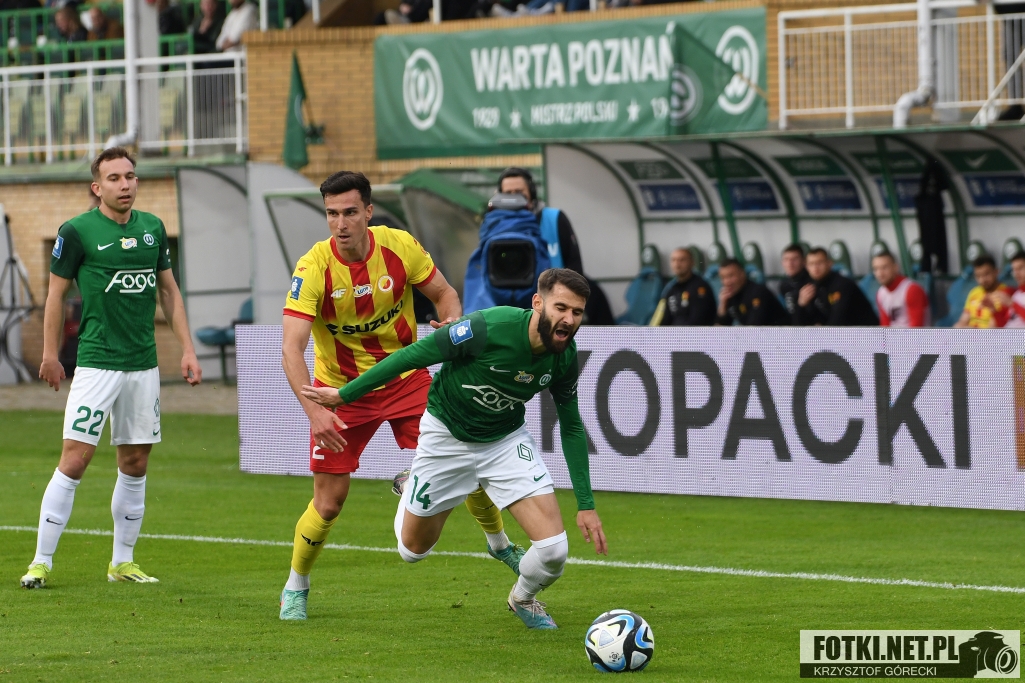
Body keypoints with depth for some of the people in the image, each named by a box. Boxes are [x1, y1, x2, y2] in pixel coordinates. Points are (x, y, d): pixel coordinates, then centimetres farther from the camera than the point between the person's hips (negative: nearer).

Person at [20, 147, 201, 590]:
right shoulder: (77, 231, -7)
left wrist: (187, 349, 11)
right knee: (75, 458, -11)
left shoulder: (153, 228, 9)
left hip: (143, 363, 5)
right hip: (96, 363, -5)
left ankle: (123, 562, 19)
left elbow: (168, 290, 17)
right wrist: (50, 355, 2)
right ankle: (42, 561, -4)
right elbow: (56, 292, 0)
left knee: (135, 464, 8)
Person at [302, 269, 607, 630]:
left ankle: (523, 598, 21)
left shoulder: (564, 357, -17)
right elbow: (411, 356, -22)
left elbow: (571, 427, -1)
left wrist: (586, 505, -2)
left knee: (553, 549, -15)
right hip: (446, 436, -3)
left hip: (506, 439, 3)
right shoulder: (488, 328, -33)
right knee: (413, 550, 13)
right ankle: (409, 492, 48)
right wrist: (344, 394, -15)